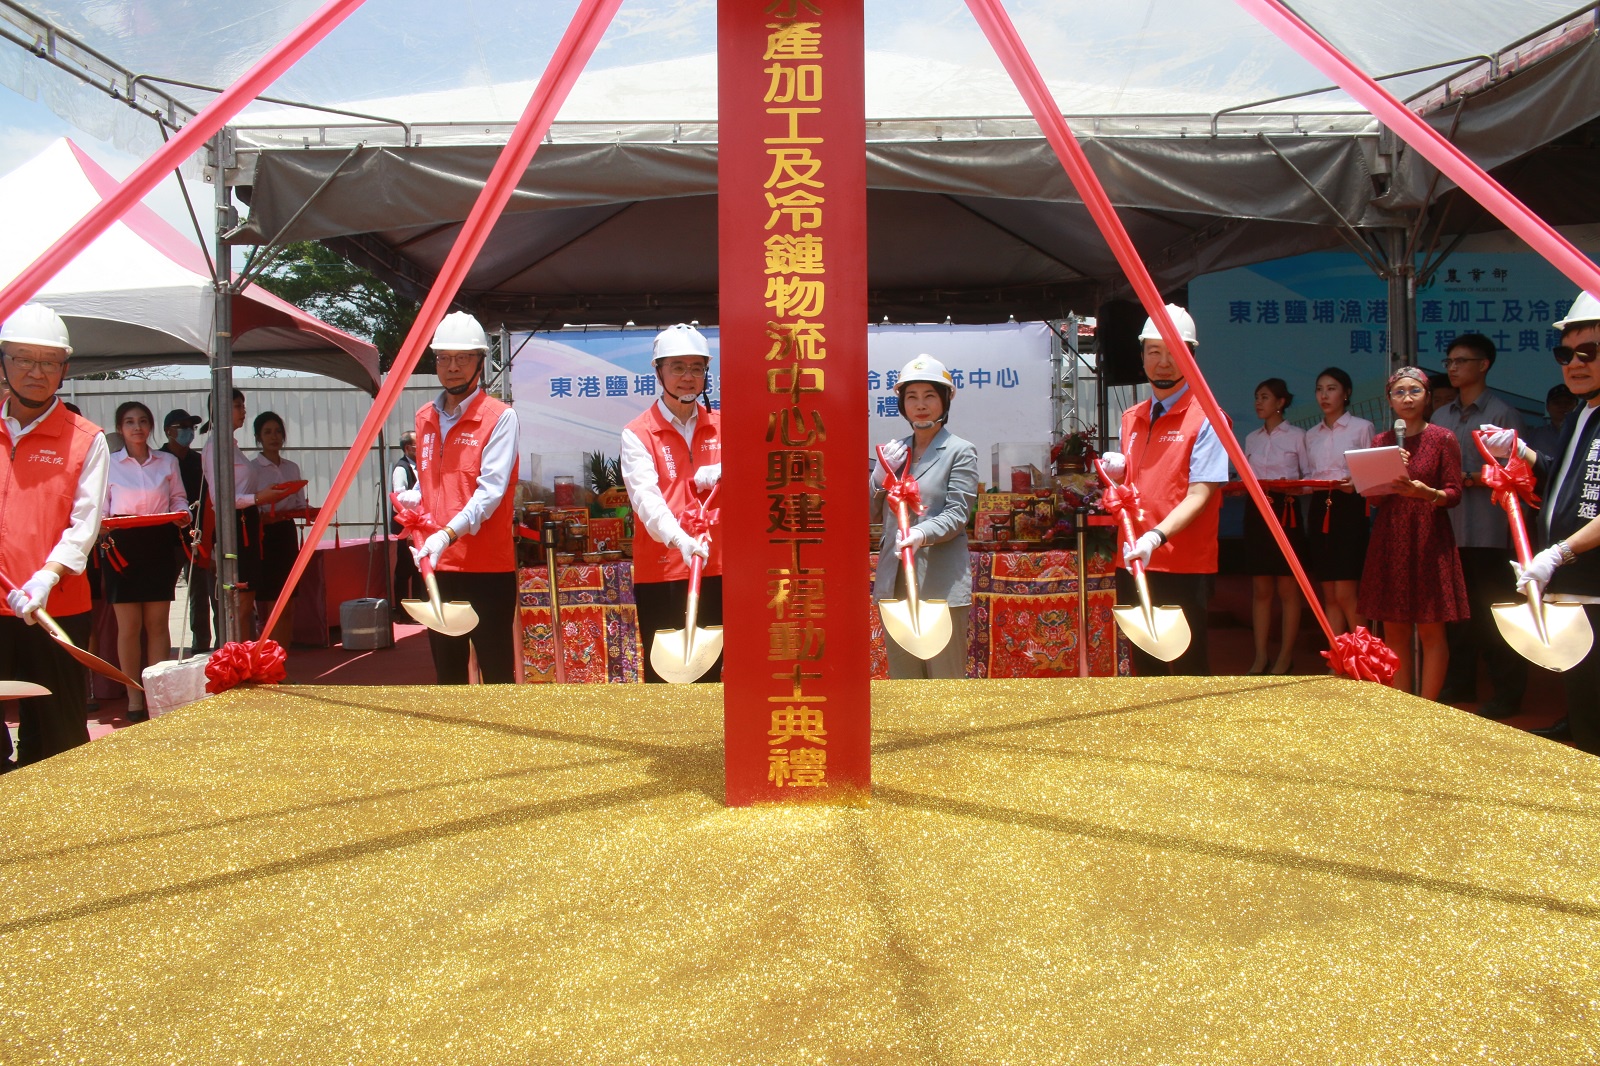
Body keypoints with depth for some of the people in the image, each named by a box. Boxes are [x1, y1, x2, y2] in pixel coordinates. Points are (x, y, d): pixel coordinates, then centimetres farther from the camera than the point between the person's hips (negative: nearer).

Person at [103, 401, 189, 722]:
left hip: (159, 545, 2)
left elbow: (179, 498, 14)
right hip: (121, 545, -1)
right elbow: (99, 509, 4)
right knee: (129, 625, -1)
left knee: (157, 623, 2)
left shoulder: (168, 462, 10)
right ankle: (134, 698, 7)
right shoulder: (107, 464, 5)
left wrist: (183, 513, -8)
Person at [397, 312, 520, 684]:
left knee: (497, 671, 0)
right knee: (447, 670, 14)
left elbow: (490, 489, -16)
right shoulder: (425, 418, 13)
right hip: (437, 566, 6)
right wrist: (410, 499, 1)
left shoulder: (499, 417, -7)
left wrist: (448, 534, -28)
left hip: (487, 566, -6)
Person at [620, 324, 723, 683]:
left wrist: (709, 476, -18)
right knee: (663, 672, 3)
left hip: (716, 568, 4)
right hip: (660, 572, -3)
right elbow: (645, 495, -18)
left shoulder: (722, 427, 10)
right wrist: (681, 539, -34)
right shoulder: (637, 434, -3)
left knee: (711, 671, 12)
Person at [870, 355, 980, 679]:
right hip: (894, 583, 5)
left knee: (945, 681, -1)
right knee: (902, 681, 10)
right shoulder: (894, 452, 15)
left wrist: (922, 534, -28)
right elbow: (873, 515, 16)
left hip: (941, 584, -5)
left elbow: (957, 514, -10)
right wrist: (881, 475, -2)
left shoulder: (961, 451, -1)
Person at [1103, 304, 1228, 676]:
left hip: (1184, 566, -6)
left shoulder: (1205, 417, -7)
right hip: (1133, 562, 6)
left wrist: (1156, 537, -29)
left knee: (1187, 667, -1)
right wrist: (1118, 469, 3)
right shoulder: (1132, 418, 14)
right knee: (1144, 665, 13)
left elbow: (1199, 495, -15)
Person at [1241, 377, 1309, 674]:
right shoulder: (1251, 439, 14)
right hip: (1256, 512, 4)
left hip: (1285, 512, -4)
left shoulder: (1297, 436, 1)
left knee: (1287, 588, 0)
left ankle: (1286, 656, 6)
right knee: (1260, 589, 5)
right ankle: (1260, 657, 8)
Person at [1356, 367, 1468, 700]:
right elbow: (1374, 499, 7)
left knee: (1431, 629, -2)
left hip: (1429, 539, -3)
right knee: (1393, 630, 5)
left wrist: (1426, 493, -24)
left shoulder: (1443, 439, -1)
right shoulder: (1380, 442, 10)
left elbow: (1454, 493, -4)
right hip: (1389, 539, 4)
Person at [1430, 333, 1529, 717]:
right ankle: (1459, 683, 23)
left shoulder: (1503, 415, -4)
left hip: (1488, 531, -6)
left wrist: (1469, 479, -19)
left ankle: (1507, 690, 8)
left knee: (1493, 614, -1)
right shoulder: (1440, 417, 14)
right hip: (1447, 529, 6)